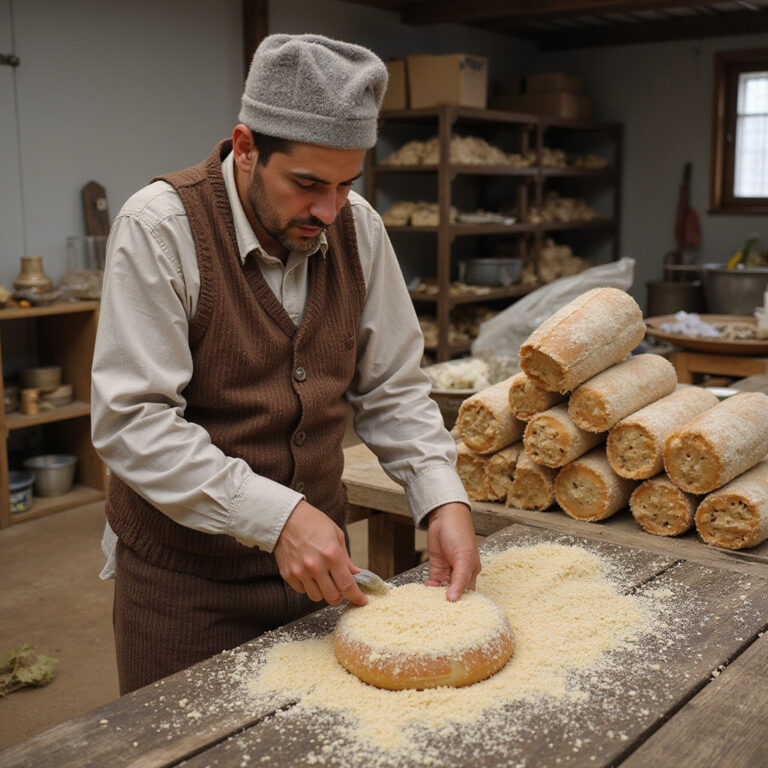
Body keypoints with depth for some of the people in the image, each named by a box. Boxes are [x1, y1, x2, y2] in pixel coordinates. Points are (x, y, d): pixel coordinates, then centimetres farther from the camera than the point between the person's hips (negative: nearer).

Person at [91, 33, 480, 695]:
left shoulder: (358, 228, -2)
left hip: (315, 559, 5)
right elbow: (132, 419, -23)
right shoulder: (161, 225, -18)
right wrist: (277, 516, -28)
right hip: (185, 575, -4)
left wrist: (444, 500, -13)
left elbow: (392, 389, 2)